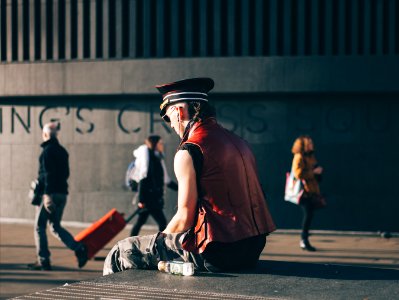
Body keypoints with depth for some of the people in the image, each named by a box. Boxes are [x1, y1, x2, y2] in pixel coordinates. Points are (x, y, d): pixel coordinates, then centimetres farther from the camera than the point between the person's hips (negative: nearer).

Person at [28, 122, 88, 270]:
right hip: (62, 193, 8)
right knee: (55, 227, 14)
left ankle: (43, 261, 3)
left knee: (39, 226, 4)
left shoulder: (47, 150, -10)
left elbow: (48, 173, -18)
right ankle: (78, 248, -5)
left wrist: (47, 193, -21)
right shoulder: (62, 151, 14)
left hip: (50, 193, -8)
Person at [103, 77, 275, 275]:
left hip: (218, 254, -9)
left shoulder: (189, 151, -11)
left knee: (122, 253, 0)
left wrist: (159, 241, 7)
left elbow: (184, 218, -11)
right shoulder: (236, 141, 14)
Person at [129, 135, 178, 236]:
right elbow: (143, 179, -17)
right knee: (162, 222, -9)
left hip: (155, 197, 9)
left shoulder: (158, 159, 15)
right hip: (148, 197, -9)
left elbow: (166, 180, 22)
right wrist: (141, 200, -22)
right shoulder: (148, 158, -11)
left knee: (140, 222, 13)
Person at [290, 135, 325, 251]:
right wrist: (313, 172, -17)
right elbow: (298, 173, -21)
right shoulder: (299, 157, -10)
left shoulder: (311, 157, 18)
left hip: (312, 190, 9)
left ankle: (304, 240, 20)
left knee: (310, 215, 10)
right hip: (304, 190, -9)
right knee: (308, 214, -12)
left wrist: (319, 170, 7)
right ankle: (304, 240, -6)